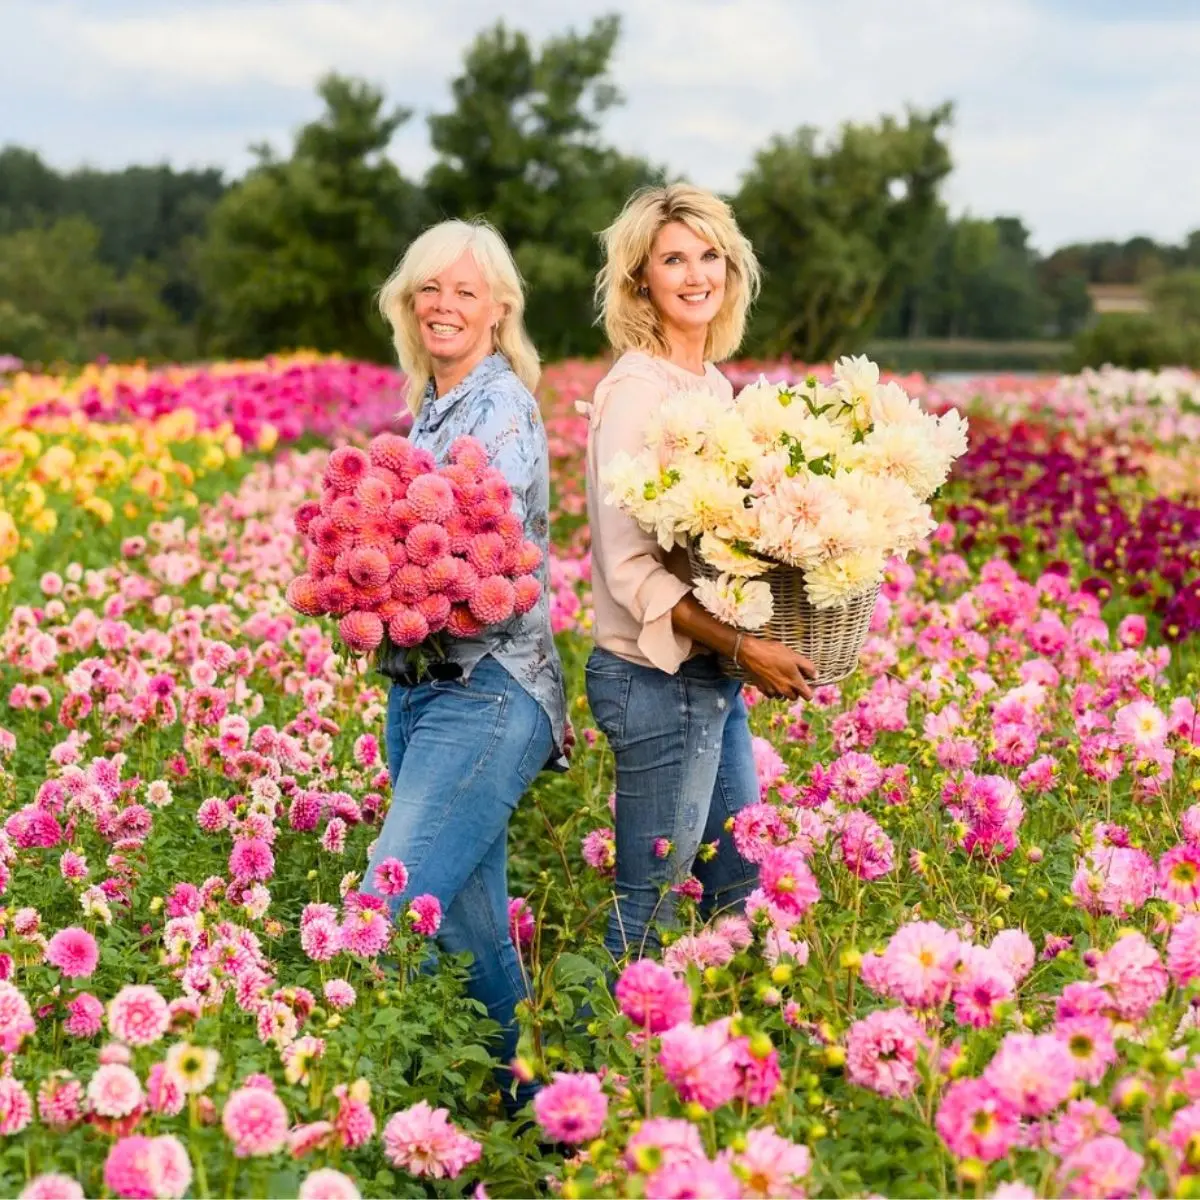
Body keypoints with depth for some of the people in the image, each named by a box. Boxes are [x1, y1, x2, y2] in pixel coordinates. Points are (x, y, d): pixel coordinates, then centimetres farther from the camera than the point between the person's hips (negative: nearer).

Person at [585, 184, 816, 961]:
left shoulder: (716, 385, 10)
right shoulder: (636, 391, -15)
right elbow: (628, 564, -20)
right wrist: (740, 647, -24)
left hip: (714, 678, 9)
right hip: (660, 678, -9)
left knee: (739, 891, 18)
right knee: (647, 908, 1)